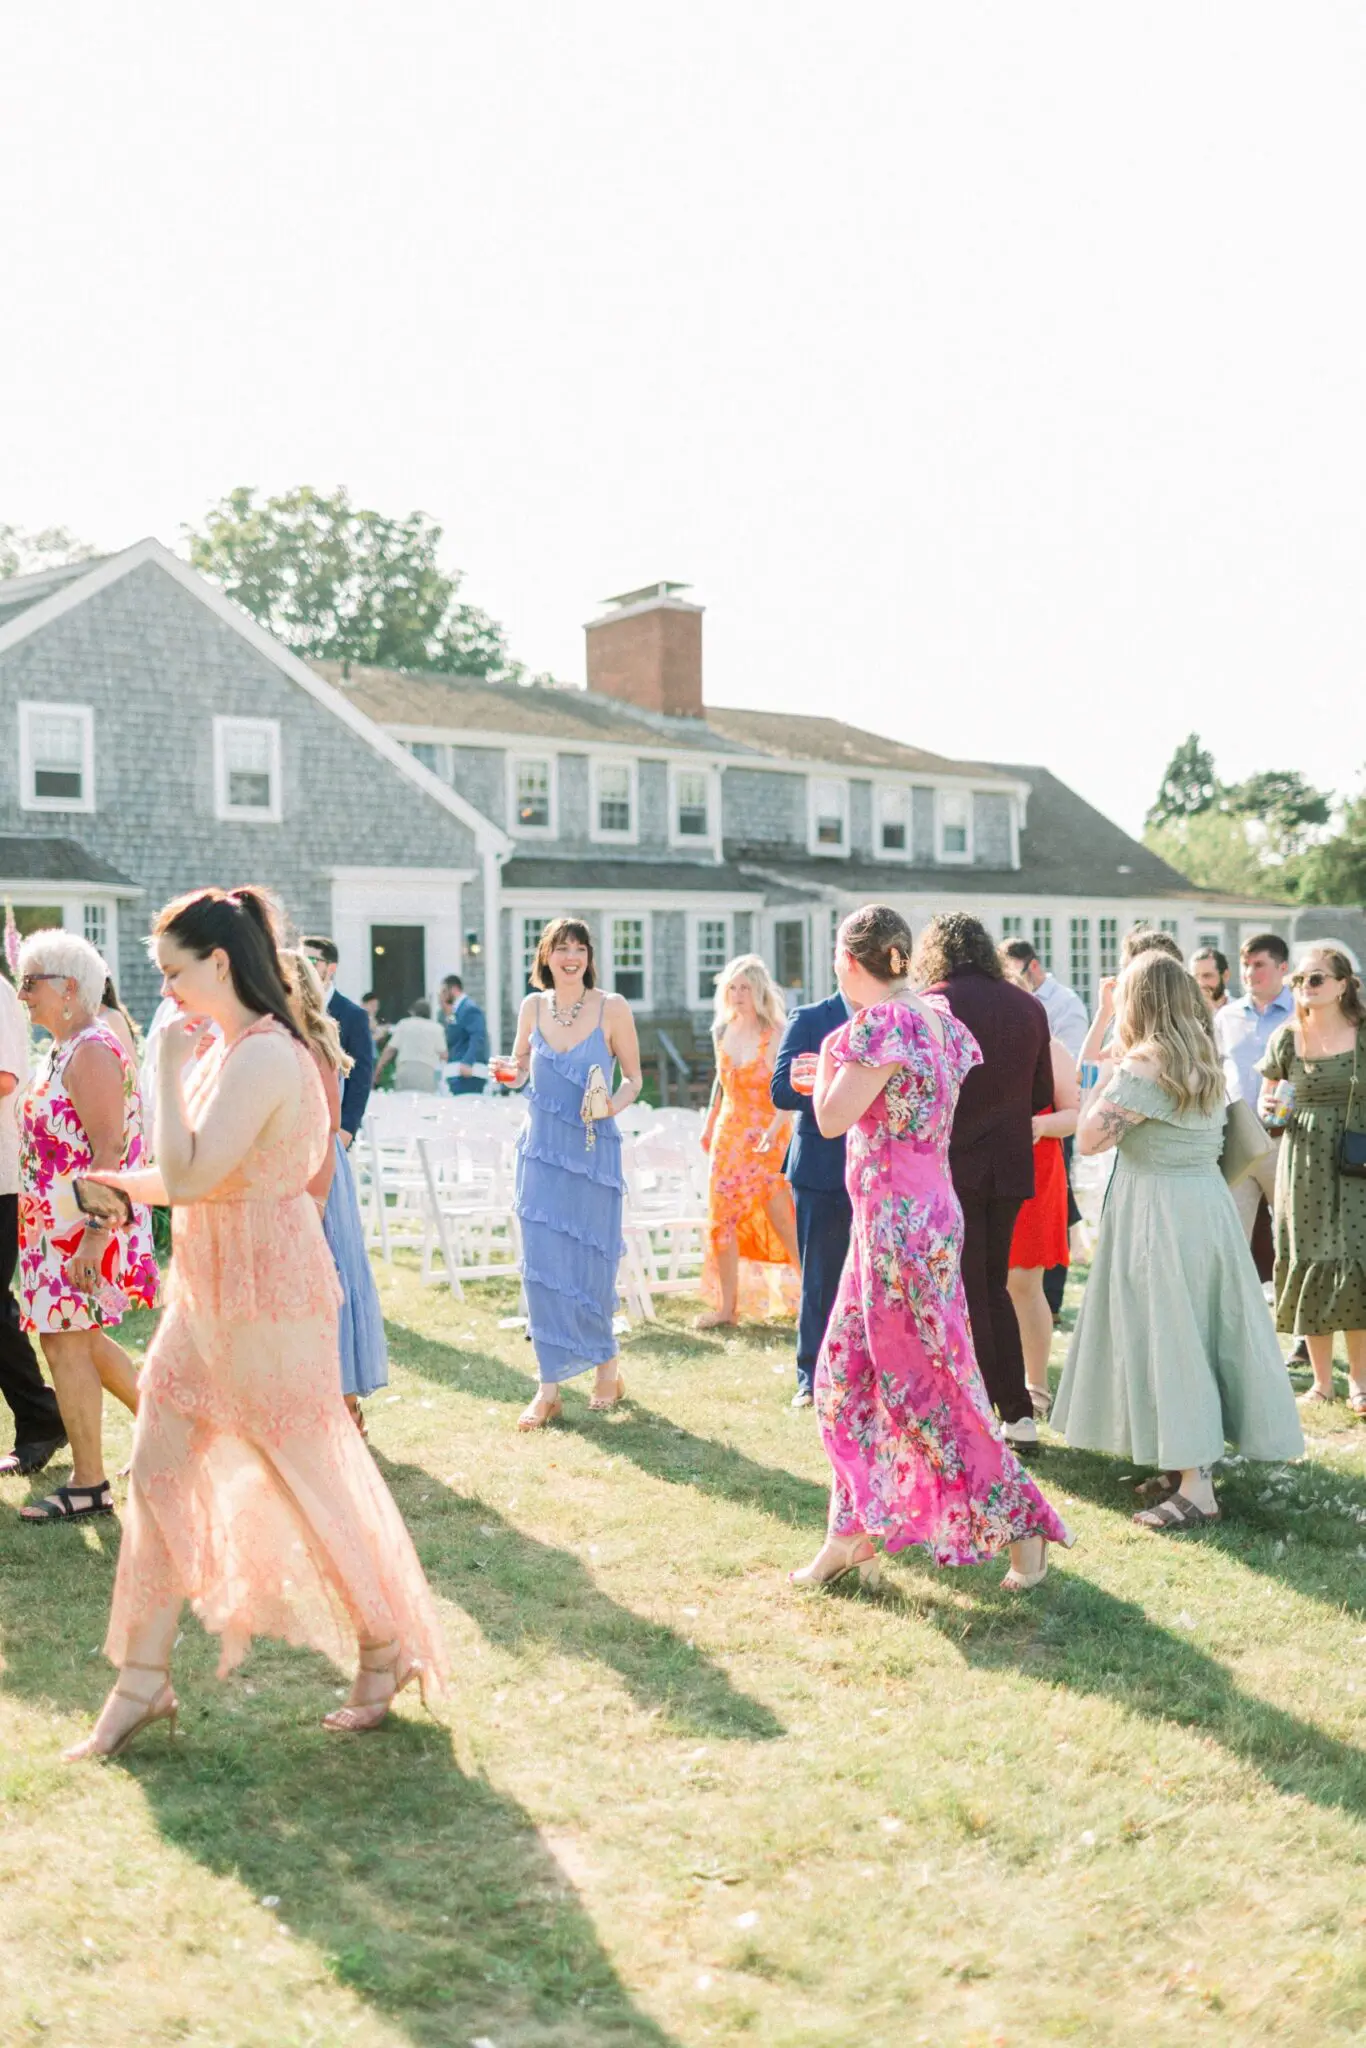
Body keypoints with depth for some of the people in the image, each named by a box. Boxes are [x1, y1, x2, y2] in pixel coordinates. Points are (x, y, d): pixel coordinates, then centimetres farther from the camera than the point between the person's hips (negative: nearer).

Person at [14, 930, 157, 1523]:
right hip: (56, 1224, 10)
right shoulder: (66, 1048, 14)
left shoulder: (92, 1052, -16)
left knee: (65, 1342, -3)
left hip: (82, 1228, -10)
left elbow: (112, 1150, -22)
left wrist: (94, 1235, -27)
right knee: (79, 1338, 15)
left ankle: (88, 1485, 6)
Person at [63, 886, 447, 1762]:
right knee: (157, 1473, 9)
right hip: (207, 1293, 9)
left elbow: (188, 1178, -26)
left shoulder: (265, 1057, -21)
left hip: (266, 1297, -9)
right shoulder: (225, 1051, 9)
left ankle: (388, 1648, 23)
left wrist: (169, 1067, -19)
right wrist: (119, 1182, 7)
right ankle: (143, 1679, 19)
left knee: (311, 1476, 4)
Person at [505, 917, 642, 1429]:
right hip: (541, 1150, 2)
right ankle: (549, 1389, 5)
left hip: (593, 1150, -2)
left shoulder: (612, 1008, -5)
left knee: (590, 1263, 4)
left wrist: (613, 1104, -17)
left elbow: (634, 1077, 2)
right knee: (541, 1264, -1)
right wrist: (513, 1074, -6)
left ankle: (607, 1364, 28)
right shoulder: (532, 1007, 4)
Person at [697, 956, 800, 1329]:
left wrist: (773, 1131, -31)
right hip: (730, 1133, 6)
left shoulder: (774, 1035, -10)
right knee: (723, 1218, 5)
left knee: (782, 1218, -7)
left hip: (767, 1137, -6)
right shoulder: (722, 1032, 7)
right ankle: (727, 1306, 13)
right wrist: (710, 1123, 21)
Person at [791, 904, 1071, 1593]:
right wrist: (838, 1073, 23)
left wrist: (827, 1058, 1)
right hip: (920, 1210, 10)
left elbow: (832, 1119, -15)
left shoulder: (882, 1022, -18)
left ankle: (1021, 1527, 10)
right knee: (847, 1375, 16)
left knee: (924, 1386, 0)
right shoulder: (935, 1015, 9)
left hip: (897, 1220, -10)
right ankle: (851, 1535, 24)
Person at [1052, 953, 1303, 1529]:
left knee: (1167, 1337, -4)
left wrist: (1106, 1075, -4)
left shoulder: (1143, 1065, -17)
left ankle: (1195, 1489, -3)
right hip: (1207, 1204, 9)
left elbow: (1089, 1139, -17)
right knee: (1201, 1332, 14)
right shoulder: (1204, 1061, 9)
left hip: (1159, 1214, -9)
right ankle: (1194, 1459, 25)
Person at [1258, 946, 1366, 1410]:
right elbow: (1265, 1102, 12)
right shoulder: (1286, 1039, 3)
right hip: (1304, 1162, 1)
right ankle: (1321, 1380, 14)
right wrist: (1269, 1110, -10)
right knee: (1310, 1262, 3)